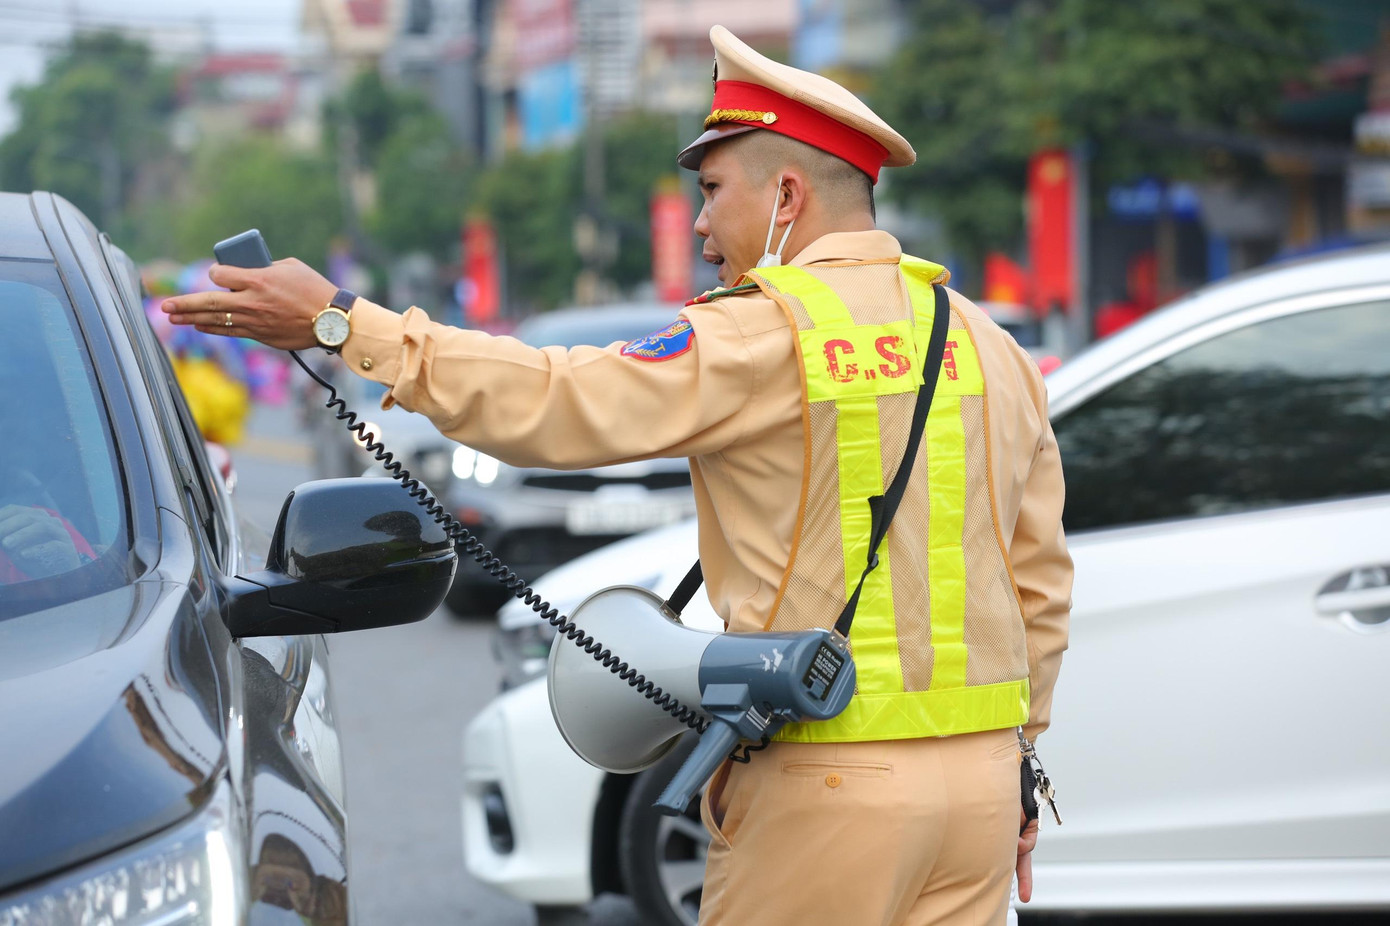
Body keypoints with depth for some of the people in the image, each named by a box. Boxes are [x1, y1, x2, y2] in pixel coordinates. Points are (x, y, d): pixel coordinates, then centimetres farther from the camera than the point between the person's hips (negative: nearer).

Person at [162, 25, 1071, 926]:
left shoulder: (765, 341, -10)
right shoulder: (993, 347, 10)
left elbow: (555, 404, -15)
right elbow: (1042, 584, 12)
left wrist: (345, 325, -10)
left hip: (824, 786, -6)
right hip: (982, 771, 6)